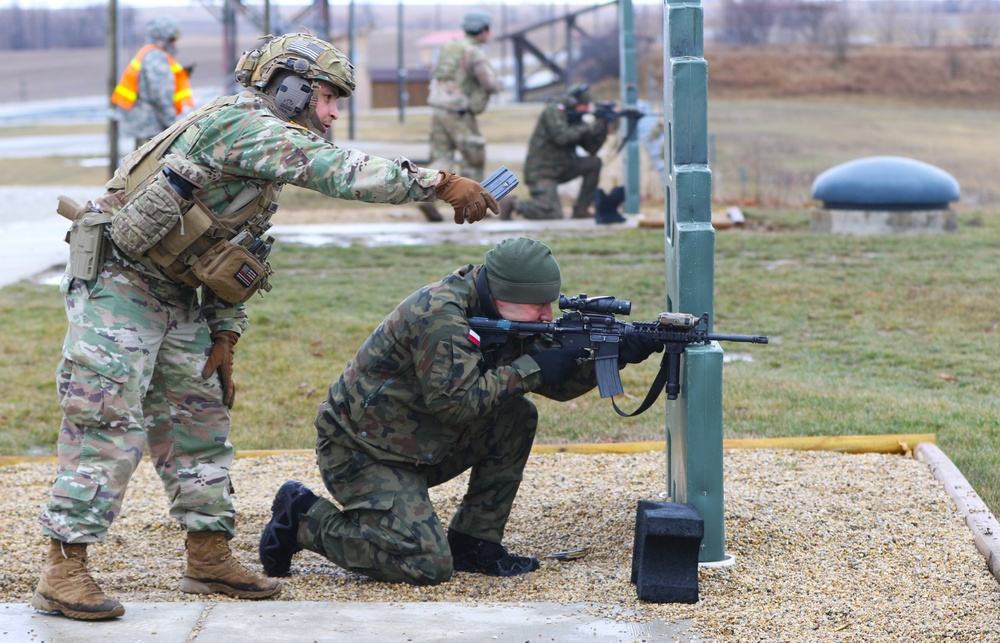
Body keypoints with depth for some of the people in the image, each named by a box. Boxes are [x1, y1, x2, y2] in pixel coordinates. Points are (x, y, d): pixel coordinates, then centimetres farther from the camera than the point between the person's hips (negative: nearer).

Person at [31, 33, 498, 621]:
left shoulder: (265, 156, 15)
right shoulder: (241, 122, -17)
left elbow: (238, 259, 19)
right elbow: (339, 172, -27)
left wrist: (224, 338, 11)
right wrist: (442, 183, -26)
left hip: (175, 297, 10)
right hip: (118, 280, -10)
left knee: (200, 418, 10)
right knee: (109, 422, -12)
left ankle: (210, 560, 17)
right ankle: (64, 572, -11)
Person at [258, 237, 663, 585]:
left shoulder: (507, 317, 2)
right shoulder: (440, 314, -25)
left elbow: (557, 383, 4)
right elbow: (455, 402, -29)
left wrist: (613, 356, -11)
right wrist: (529, 368, -24)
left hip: (420, 448, 9)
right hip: (359, 452, -9)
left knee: (518, 418, -3)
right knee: (428, 565, -20)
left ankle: (473, 543, 4)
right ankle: (304, 518, -3)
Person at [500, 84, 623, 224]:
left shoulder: (575, 118, 10)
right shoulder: (554, 111, -13)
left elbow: (592, 148, 8)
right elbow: (562, 137, -28)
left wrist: (602, 127, -6)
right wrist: (588, 128, -18)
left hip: (561, 169, 9)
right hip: (541, 172, -9)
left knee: (594, 163, -5)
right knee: (553, 215, -21)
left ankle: (580, 209, -1)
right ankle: (514, 204, 1)